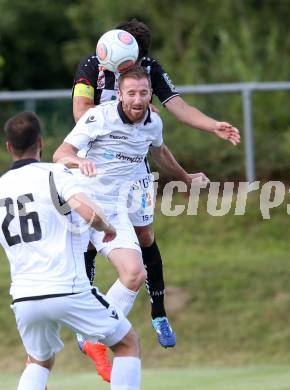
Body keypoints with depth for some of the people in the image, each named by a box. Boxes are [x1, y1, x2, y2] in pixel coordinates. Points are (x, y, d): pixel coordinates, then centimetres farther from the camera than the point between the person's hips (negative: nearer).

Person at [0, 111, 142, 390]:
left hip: (23, 298, 5)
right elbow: (91, 214, -18)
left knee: (39, 362, 29)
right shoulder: (54, 174, -4)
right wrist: (107, 229, 3)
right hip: (67, 291, -5)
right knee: (128, 343, 14)